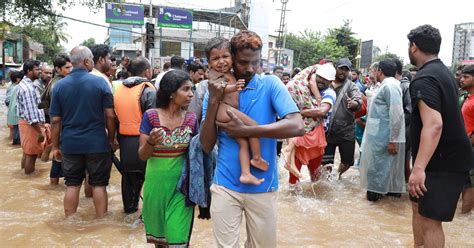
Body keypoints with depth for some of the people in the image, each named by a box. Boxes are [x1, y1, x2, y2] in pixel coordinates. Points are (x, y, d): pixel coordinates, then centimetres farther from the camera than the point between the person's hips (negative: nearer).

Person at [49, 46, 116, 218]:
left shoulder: (59, 85, -1)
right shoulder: (100, 82, -8)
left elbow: (55, 120, 0)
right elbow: (110, 115, -8)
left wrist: (55, 146, 9)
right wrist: (112, 139, 5)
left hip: (70, 145, 3)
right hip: (97, 143, -2)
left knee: (72, 185, 11)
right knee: (99, 184, 8)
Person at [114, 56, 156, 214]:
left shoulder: (119, 88, 5)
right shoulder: (148, 90, -14)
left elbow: (115, 116, 9)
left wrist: (117, 138, 17)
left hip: (124, 140, 6)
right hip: (143, 140, -6)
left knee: (128, 175, 18)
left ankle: (129, 207, 32)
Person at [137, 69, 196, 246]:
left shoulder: (191, 118, -4)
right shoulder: (150, 116, -10)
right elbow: (142, 156, -7)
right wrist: (150, 142, -26)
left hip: (181, 184, 0)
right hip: (156, 182, 0)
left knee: (177, 238, 1)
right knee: (157, 234, 18)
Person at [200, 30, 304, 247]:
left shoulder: (270, 85, -6)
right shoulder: (216, 90, 0)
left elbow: (297, 126, -21)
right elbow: (207, 146, -6)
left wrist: (244, 131, -23)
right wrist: (213, 101, -18)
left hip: (262, 187, 0)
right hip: (225, 186, 1)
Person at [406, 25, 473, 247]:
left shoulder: (423, 79, -20)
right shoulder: (444, 72, 13)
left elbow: (433, 125, -31)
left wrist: (419, 168, -35)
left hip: (443, 162, -10)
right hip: (448, 157, 10)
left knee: (430, 219, -6)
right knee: (418, 205, 19)